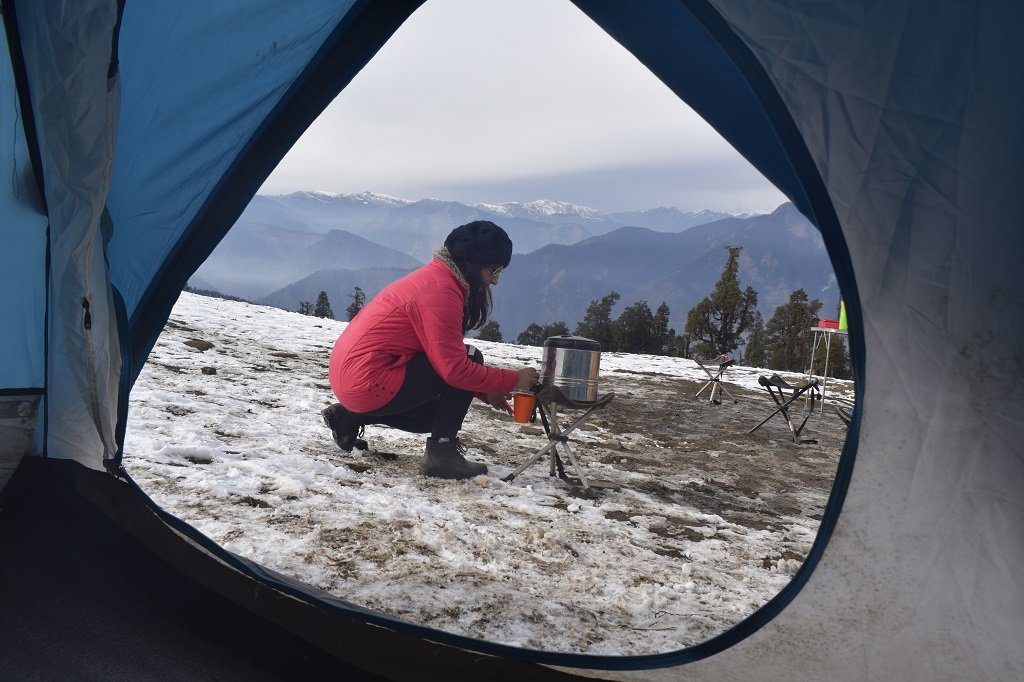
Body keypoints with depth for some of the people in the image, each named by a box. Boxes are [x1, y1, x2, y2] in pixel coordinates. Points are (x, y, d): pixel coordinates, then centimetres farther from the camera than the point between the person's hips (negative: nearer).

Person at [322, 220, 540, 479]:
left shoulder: (436, 277, 12)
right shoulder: (440, 292, -19)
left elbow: (445, 355, 15)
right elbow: (454, 367, -22)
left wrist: (486, 392, 9)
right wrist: (513, 379, -12)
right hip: (369, 384, -10)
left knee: (435, 413, 27)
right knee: (471, 359, -11)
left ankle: (350, 417, 19)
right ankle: (440, 452, -8)